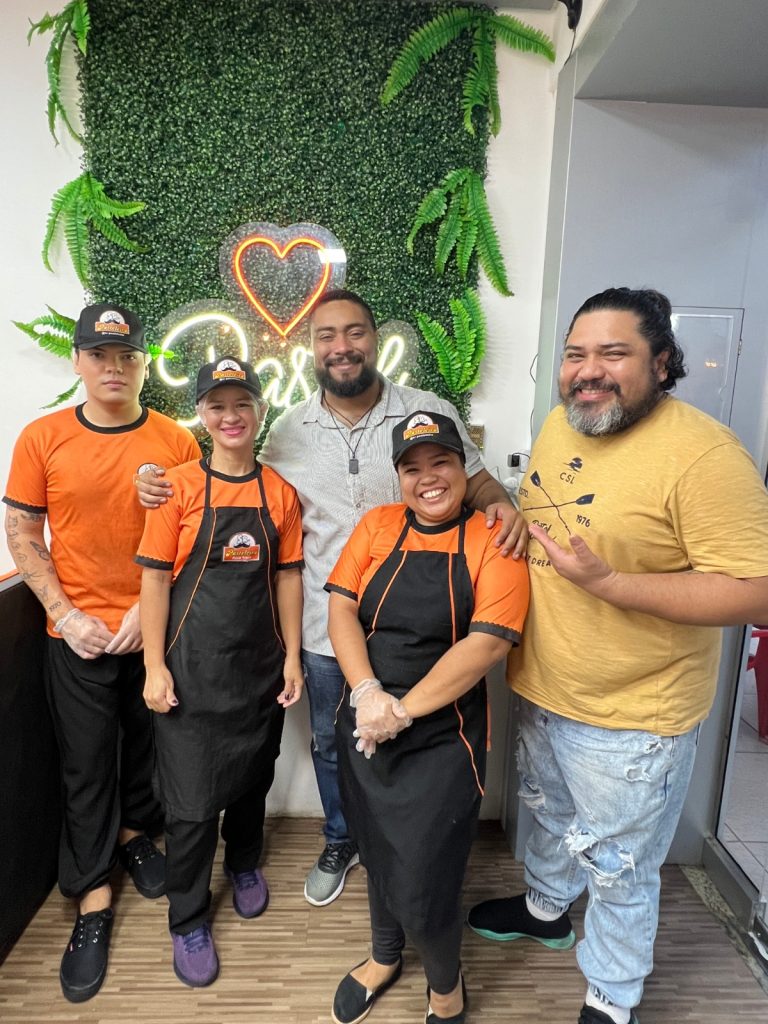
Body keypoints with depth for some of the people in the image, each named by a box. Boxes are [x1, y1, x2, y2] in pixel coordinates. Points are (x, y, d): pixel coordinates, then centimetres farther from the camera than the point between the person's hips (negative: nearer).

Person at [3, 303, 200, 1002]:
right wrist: (66, 615, -9)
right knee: (87, 765, 8)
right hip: (78, 634, 0)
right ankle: (93, 902, 25)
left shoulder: (177, 442, -5)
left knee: (147, 744, 18)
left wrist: (153, 607, -10)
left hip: (156, 627, 1)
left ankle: (133, 834, 45)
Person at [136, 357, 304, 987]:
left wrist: (292, 657, 4)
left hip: (260, 662, 3)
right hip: (193, 665, -3)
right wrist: (155, 666, -8)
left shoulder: (280, 492, 1)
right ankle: (188, 919, 29)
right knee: (192, 799, 5)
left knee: (253, 777, 20)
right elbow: (156, 580, -6)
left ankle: (244, 863, 49)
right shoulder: (179, 486, -8)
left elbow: (287, 578, 5)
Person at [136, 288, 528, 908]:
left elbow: (479, 486, -1)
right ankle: (340, 844, 50)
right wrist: (165, 488, -2)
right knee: (330, 741, 21)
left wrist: (504, 508, -24)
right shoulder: (289, 431, 0)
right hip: (326, 624, 3)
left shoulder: (429, 413, -7)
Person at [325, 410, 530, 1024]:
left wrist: (404, 711, -19)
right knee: (378, 856, 22)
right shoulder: (377, 527, 2)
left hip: (442, 738, -4)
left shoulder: (492, 541, -10)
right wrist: (368, 693, -18)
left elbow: (488, 641, -18)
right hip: (363, 729, 4)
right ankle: (385, 957, 53)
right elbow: (341, 608, -4)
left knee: (422, 885, 4)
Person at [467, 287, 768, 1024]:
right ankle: (545, 909, 59)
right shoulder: (559, 423, 0)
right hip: (540, 687, 7)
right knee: (552, 814, 30)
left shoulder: (704, 454, -25)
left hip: (631, 714, -7)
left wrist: (607, 581, -33)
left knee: (617, 868, 15)